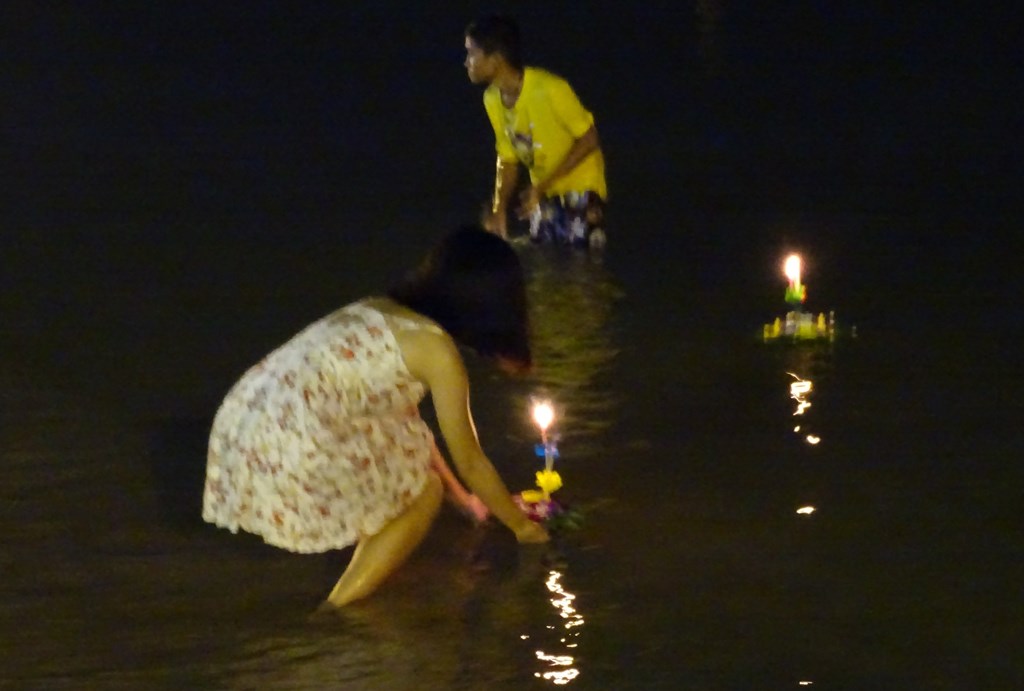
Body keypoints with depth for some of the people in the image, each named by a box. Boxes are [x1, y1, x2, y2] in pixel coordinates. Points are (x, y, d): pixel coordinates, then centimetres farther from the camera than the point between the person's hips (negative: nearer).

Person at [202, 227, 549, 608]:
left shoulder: (377, 310, 24)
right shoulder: (436, 349, 0)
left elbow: (409, 431, 37)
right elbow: (470, 462, 8)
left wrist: (462, 496, 47)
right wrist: (521, 525, 24)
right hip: (290, 457, -8)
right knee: (423, 492, 12)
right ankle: (338, 614, 8)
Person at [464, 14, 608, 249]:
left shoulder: (549, 89, -26)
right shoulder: (492, 100, -3)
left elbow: (589, 139, -19)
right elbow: (507, 159, 7)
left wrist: (542, 186, -23)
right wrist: (499, 208, -8)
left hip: (579, 190, -7)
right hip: (545, 195, 7)